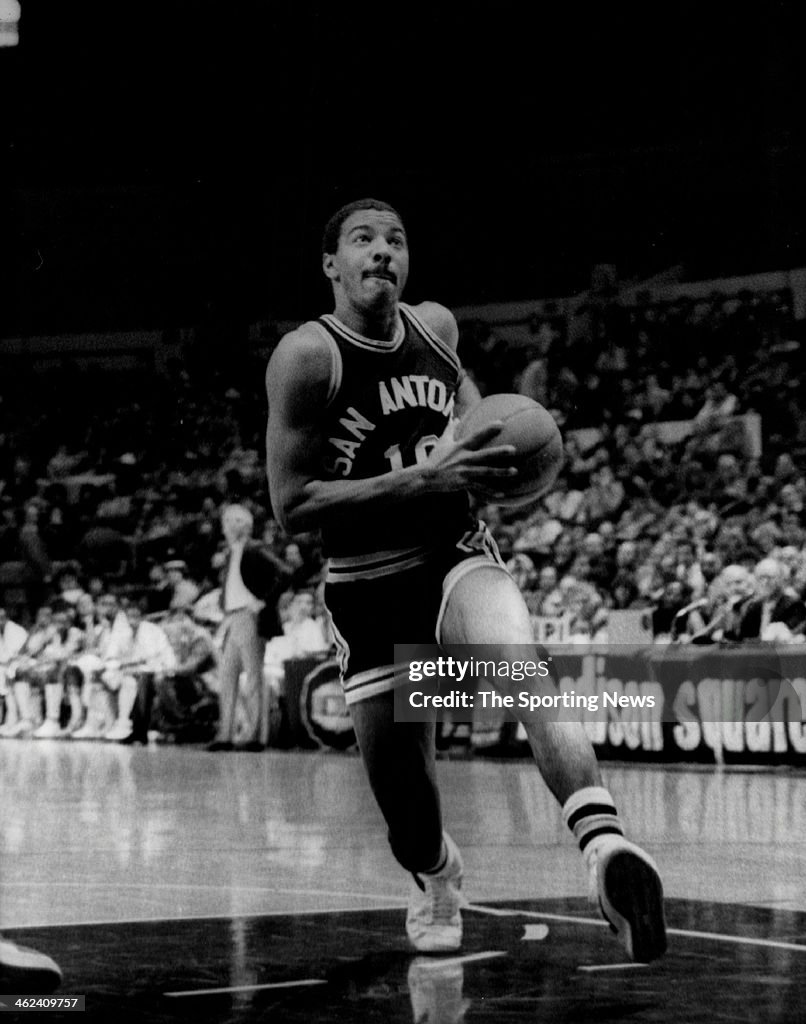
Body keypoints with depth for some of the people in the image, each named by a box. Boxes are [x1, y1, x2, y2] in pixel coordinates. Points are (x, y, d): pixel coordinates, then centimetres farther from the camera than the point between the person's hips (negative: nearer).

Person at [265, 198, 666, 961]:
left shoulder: (437, 327, 3)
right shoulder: (306, 358, -14)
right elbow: (291, 506, -20)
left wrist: (484, 435, 4)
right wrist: (425, 477, -27)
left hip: (459, 558, 2)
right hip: (367, 592, -2)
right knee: (406, 808, 5)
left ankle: (604, 848, -51)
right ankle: (436, 879, 41)